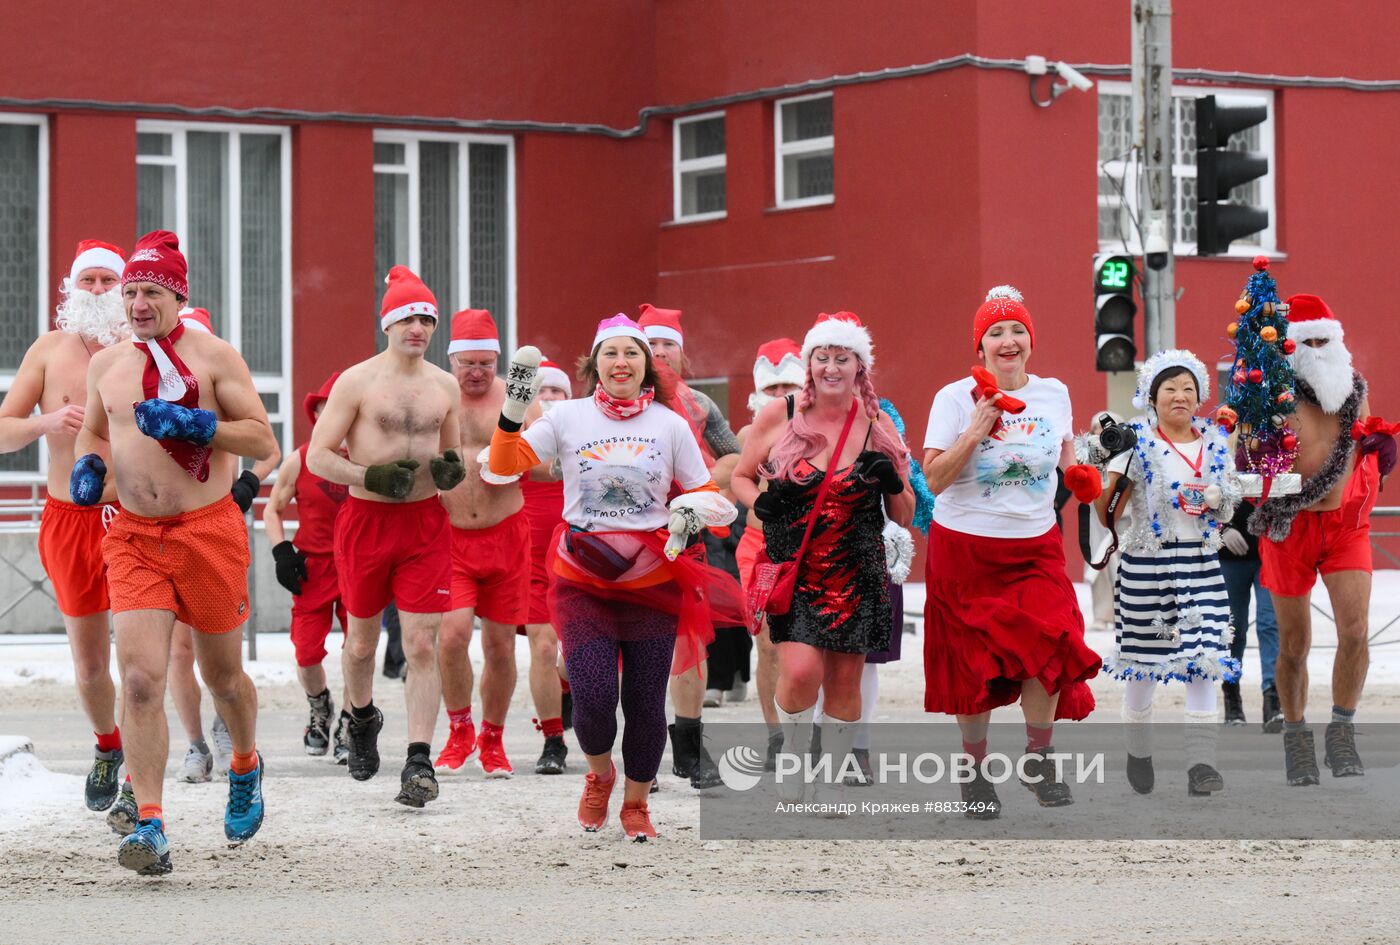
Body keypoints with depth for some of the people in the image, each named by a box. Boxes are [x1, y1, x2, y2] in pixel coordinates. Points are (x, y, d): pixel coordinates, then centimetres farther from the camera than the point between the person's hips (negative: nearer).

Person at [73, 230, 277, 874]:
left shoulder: (214, 357, -3)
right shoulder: (106, 364, 10)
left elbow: (263, 440, -6)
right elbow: (94, 432, 27)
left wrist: (192, 424, -18)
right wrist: (87, 466, 5)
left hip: (208, 531, -2)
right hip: (133, 537, 2)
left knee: (222, 676, 12)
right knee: (140, 680, -14)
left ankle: (246, 766, 44)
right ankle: (149, 824, -15)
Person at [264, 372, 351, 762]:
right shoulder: (299, 461, 0)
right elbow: (272, 509, 9)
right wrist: (282, 551, -5)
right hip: (314, 566, 0)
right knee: (307, 653, -3)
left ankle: (347, 729, 7)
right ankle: (319, 709, 29)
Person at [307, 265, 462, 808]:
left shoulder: (444, 386, 9)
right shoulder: (357, 382, -4)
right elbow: (317, 457, -5)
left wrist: (452, 469, -2)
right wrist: (372, 476, -19)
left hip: (426, 522, 2)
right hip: (366, 519, -2)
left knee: (422, 645, -8)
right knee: (361, 640, 13)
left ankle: (419, 763, -10)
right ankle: (361, 719, 43)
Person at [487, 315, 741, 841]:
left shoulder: (669, 424, 4)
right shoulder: (568, 417, 2)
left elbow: (705, 493, 10)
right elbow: (505, 465, -3)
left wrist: (692, 512, -12)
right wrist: (513, 411, -16)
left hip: (653, 580, 1)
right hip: (582, 581, -1)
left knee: (646, 701, 2)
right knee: (593, 696, -13)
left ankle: (636, 805, 24)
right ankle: (599, 776, 19)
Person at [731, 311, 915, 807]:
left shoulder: (877, 426, 3)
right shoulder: (778, 416, -1)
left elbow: (904, 516, 8)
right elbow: (741, 477, 11)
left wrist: (892, 483, -13)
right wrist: (761, 504, -9)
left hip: (856, 574, 2)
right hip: (793, 568, -2)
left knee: (844, 681, 4)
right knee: (801, 670, -18)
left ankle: (830, 783, 21)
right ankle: (792, 758, 9)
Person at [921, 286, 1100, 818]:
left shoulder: (1053, 394, 7)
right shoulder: (955, 398, -4)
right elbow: (934, 479, -11)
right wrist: (976, 430, -18)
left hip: (1036, 546, 2)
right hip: (965, 548, -2)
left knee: (1049, 644, -17)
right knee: (973, 660, 1)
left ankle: (1038, 758, 2)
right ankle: (975, 769, 19)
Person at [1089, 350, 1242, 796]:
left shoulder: (1215, 442, 9)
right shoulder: (1136, 442, -3)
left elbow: (1229, 507, 17)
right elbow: (1107, 507, -8)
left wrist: (1216, 499, -5)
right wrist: (1097, 472, -25)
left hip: (1201, 562, 3)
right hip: (1146, 562, -3)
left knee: (1204, 660, -7)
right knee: (1143, 659, 5)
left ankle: (1201, 763, -9)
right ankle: (1138, 751, 25)